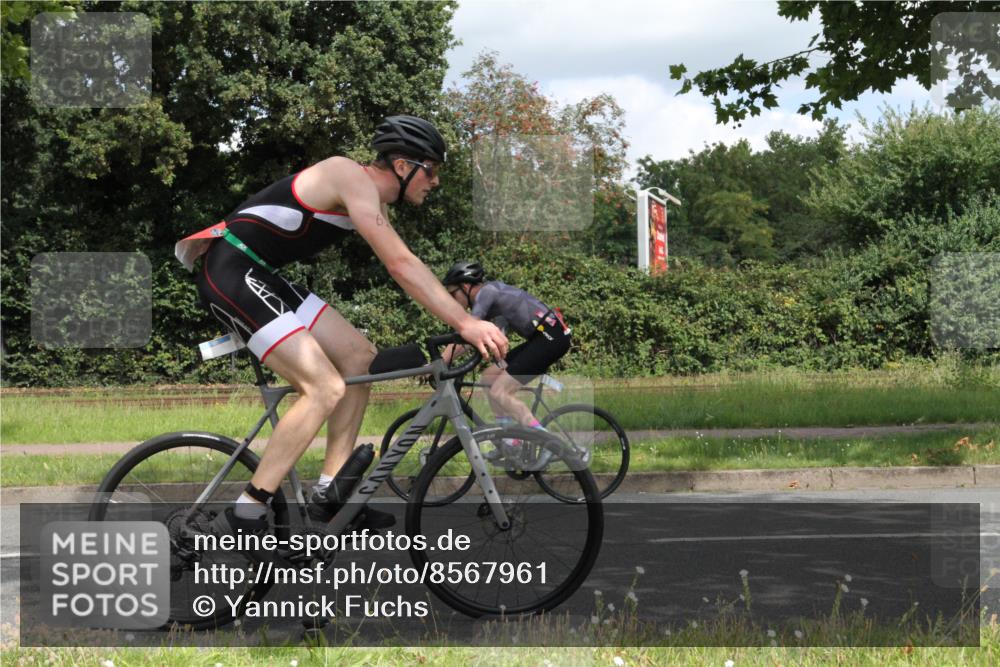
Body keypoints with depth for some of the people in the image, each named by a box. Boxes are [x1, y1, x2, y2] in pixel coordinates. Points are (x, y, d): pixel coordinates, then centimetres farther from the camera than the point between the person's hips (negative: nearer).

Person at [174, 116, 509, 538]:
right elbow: (400, 266, -23)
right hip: (231, 272, -11)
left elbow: (405, 270, 15)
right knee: (325, 389, -19)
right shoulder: (354, 179, -16)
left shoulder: (371, 201, 14)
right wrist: (464, 323, -24)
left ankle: (330, 493, 11)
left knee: (360, 357, 10)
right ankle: (242, 519, -17)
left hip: (261, 278, 11)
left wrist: (456, 328, 6)